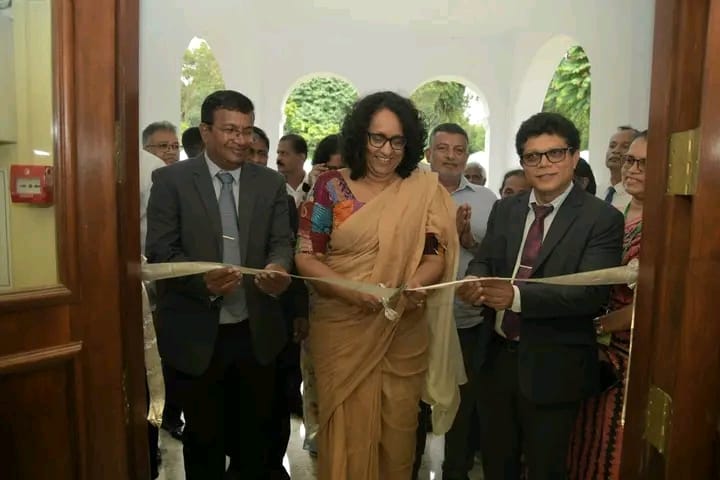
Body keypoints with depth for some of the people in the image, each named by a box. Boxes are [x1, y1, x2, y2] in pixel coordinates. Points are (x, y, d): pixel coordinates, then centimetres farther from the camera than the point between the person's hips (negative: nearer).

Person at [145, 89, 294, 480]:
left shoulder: (271, 182, 5)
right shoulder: (171, 180, -4)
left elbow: (282, 242, 0)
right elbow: (160, 252, -9)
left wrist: (278, 269, -24)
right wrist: (203, 279, -27)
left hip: (256, 331, 3)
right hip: (195, 334, -2)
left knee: (256, 434, 19)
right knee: (203, 437, 18)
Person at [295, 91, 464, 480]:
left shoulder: (424, 191, 1)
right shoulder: (331, 187, -4)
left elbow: (436, 255, 0)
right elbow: (305, 257, -6)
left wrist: (417, 283, -22)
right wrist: (349, 290, -22)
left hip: (404, 332, 2)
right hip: (342, 327, -1)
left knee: (398, 427, 16)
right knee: (350, 429, 10)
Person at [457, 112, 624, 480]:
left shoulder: (602, 219, -10)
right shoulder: (505, 210, 6)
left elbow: (592, 292, -21)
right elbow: (484, 262, 3)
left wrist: (518, 295, -34)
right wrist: (474, 282, -22)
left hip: (552, 367, -4)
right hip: (497, 357, 5)